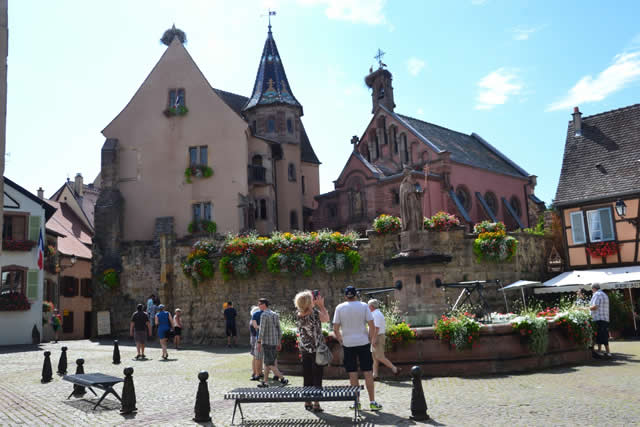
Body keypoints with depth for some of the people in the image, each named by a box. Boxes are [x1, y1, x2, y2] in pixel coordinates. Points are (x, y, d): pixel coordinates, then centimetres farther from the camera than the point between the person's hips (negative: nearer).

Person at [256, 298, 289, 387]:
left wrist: (259, 342, -15)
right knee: (267, 362, 14)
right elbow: (279, 330, 13)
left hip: (266, 342, -8)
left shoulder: (264, 315, -13)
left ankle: (283, 379, -6)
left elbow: (261, 330, -18)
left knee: (270, 364, -3)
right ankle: (265, 382, 16)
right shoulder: (275, 315, 11)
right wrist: (279, 342, 18)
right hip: (274, 342, 8)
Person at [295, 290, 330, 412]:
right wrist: (321, 304, 3)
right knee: (317, 376, 3)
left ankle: (307, 403, 20)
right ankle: (316, 404, 5)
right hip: (317, 349, -5)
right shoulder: (315, 314, -19)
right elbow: (326, 318, -2)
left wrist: (316, 305, 13)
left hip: (304, 350, 5)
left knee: (307, 376, 13)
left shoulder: (298, 316, -3)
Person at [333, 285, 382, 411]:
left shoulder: (339, 308, -1)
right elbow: (372, 326, -5)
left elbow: (335, 329, -2)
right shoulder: (363, 306, -2)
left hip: (348, 344, 0)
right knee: (367, 372, 5)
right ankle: (372, 402, 7)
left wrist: (341, 340, 12)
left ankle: (356, 402, 13)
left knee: (352, 373, 8)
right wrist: (372, 340, 7)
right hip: (363, 342, 0)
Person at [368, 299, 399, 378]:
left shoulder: (376, 314, -16)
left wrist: (374, 339, -23)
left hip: (378, 337, -10)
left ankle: (394, 369, -3)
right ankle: (375, 374, 14)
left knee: (380, 357, -8)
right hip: (377, 337, 10)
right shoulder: (377, 313, 17)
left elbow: (376, 327, -22)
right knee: (375, 357, 11)